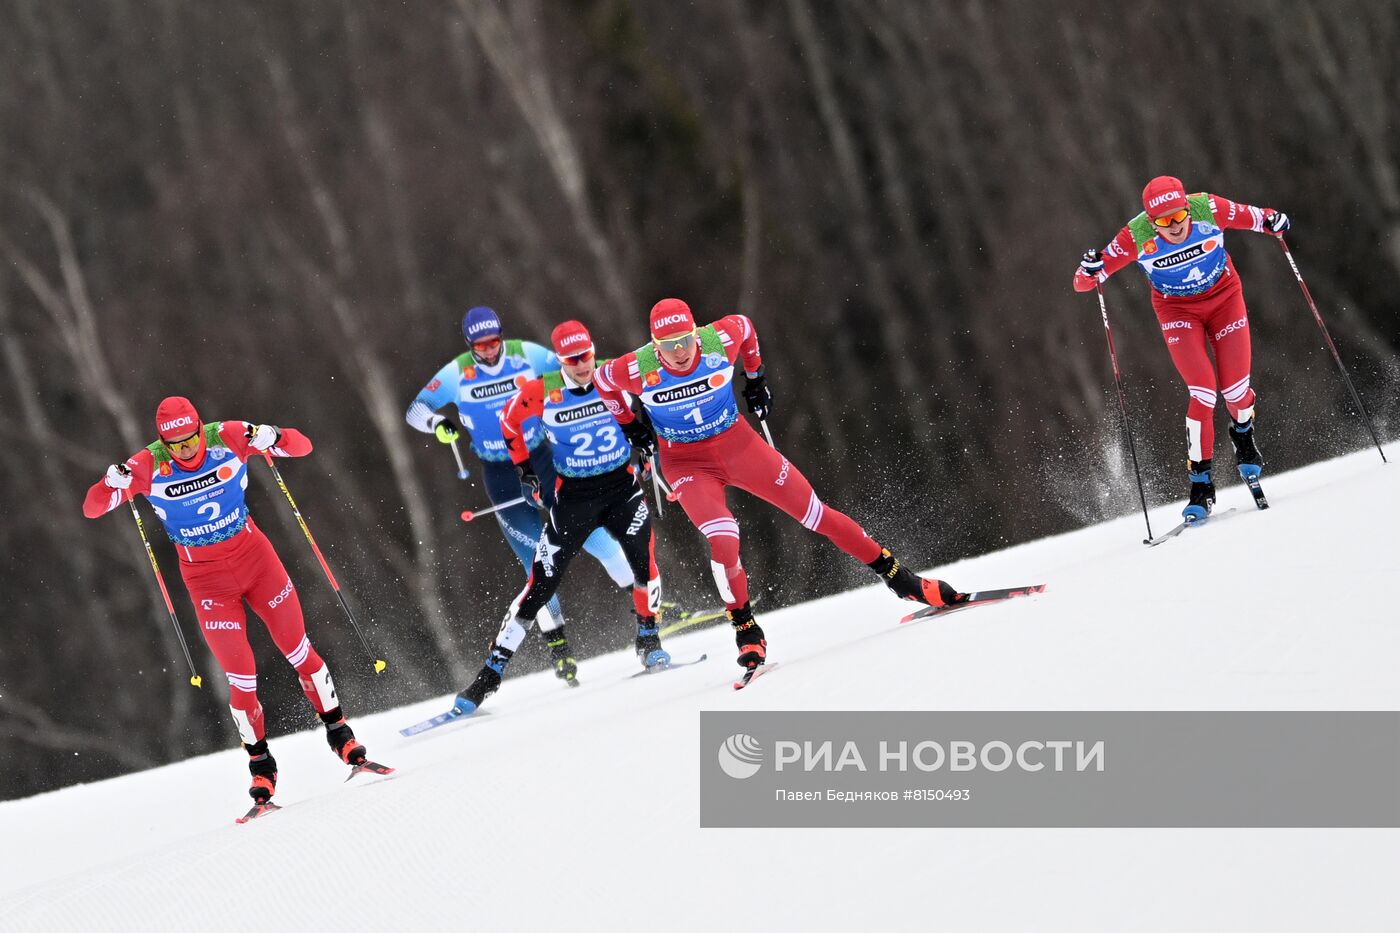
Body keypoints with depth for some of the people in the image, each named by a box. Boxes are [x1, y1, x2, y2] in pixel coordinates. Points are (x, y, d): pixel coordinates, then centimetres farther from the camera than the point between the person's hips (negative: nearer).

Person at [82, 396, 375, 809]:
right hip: (204, 575, -1)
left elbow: (302, 446, -12)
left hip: (253, 553, 1)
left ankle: (338, 731, 23)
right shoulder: (148, 466, -18)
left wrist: (272, 438, -35)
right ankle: (260, 763, 17)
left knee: (298, 649, 6)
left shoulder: (227, 438, -16)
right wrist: (113, 483, -39)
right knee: (241, 676, -1)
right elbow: (92, 508, -17)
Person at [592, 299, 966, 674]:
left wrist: (755, 377, 11)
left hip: (738, 443, 2)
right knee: (723, 541, -24)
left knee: (817, 514, 4)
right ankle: (746, 632, -3)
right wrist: (629, 424, 6)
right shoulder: (639, 369, -23)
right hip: (686, 464, -2)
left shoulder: (719, 342, -21)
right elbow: (601, 379, -1)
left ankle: (902, 579, 15)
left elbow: (743, 325, 4)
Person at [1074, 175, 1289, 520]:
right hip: (1177, 309, -1)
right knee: (1203, 392, -16)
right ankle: (1201, 484, -5)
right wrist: (1090, 270, -45)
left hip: (1224, 297, 1)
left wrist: (1271, 221, -28)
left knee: (1235, 389, -4)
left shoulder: (1209, 210, -27)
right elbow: (1083, 283, -22)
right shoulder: (1136, 237, -27)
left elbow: (1251, 216, -7)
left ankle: (1244, 439, 32)